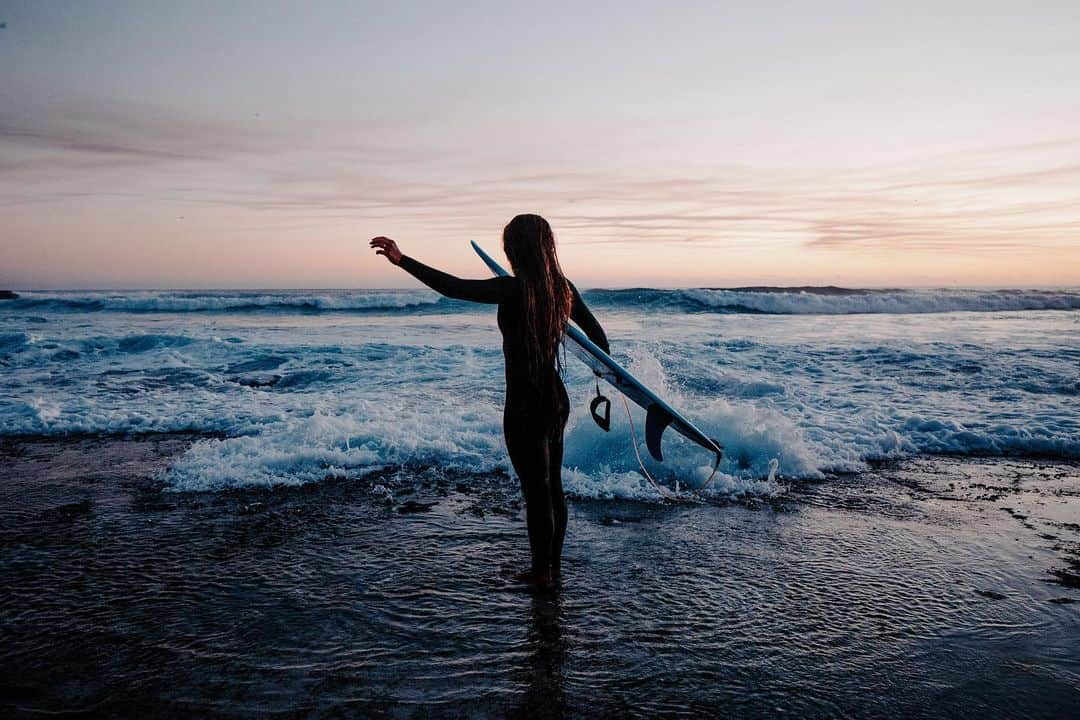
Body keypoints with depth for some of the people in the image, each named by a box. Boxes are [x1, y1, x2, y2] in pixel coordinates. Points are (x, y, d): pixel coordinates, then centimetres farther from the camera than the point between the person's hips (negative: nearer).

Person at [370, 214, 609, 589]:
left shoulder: (513, 290, -19)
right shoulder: (564, 288, 2)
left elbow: (452, 287, -25)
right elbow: (597, 336, 12)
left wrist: (402, 260, -19)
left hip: (524, 407, -7)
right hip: (557, 400, 7)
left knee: (536, 492, 6)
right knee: (553, 487, 19)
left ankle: (541, 572, 23)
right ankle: (553, 566, 34)